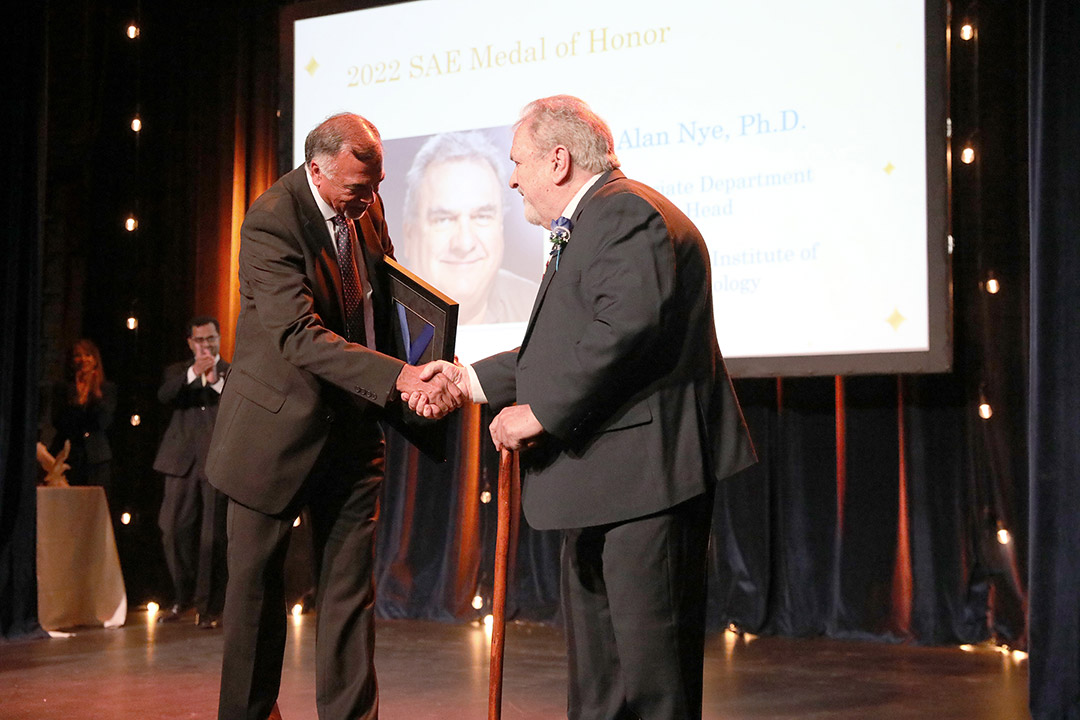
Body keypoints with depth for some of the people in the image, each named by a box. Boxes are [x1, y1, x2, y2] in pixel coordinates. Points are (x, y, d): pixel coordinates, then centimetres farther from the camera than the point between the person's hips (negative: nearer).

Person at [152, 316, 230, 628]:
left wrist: (217, 381, -14)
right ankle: (184, 597, 15)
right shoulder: (178, 371, 18)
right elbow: (165, 396, -4)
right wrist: (192, 374, -18)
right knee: (175, 532, -3)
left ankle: (210, 607, 4)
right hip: (183, 462, 2)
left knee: (213, 538, -4)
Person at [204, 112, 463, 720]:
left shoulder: (367, 206, 1)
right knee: (257, 584, 7)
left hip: (353, 424, 6)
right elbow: (298, 335, -29)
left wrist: (415, 384, 2)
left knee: (352, 586, 5)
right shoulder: (272, 221, -20)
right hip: (280, 425, -5)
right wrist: (398, 378, -37)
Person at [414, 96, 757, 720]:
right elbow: (563, 349, 25)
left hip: (645, 471, -11)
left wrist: (541, 412, -21)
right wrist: (470, 379, 23)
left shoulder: (627, 212, -12)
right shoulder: (589, 226, 23)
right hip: (601, 483, 11)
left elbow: (629, 327, -26)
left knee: (652, 663, -5)